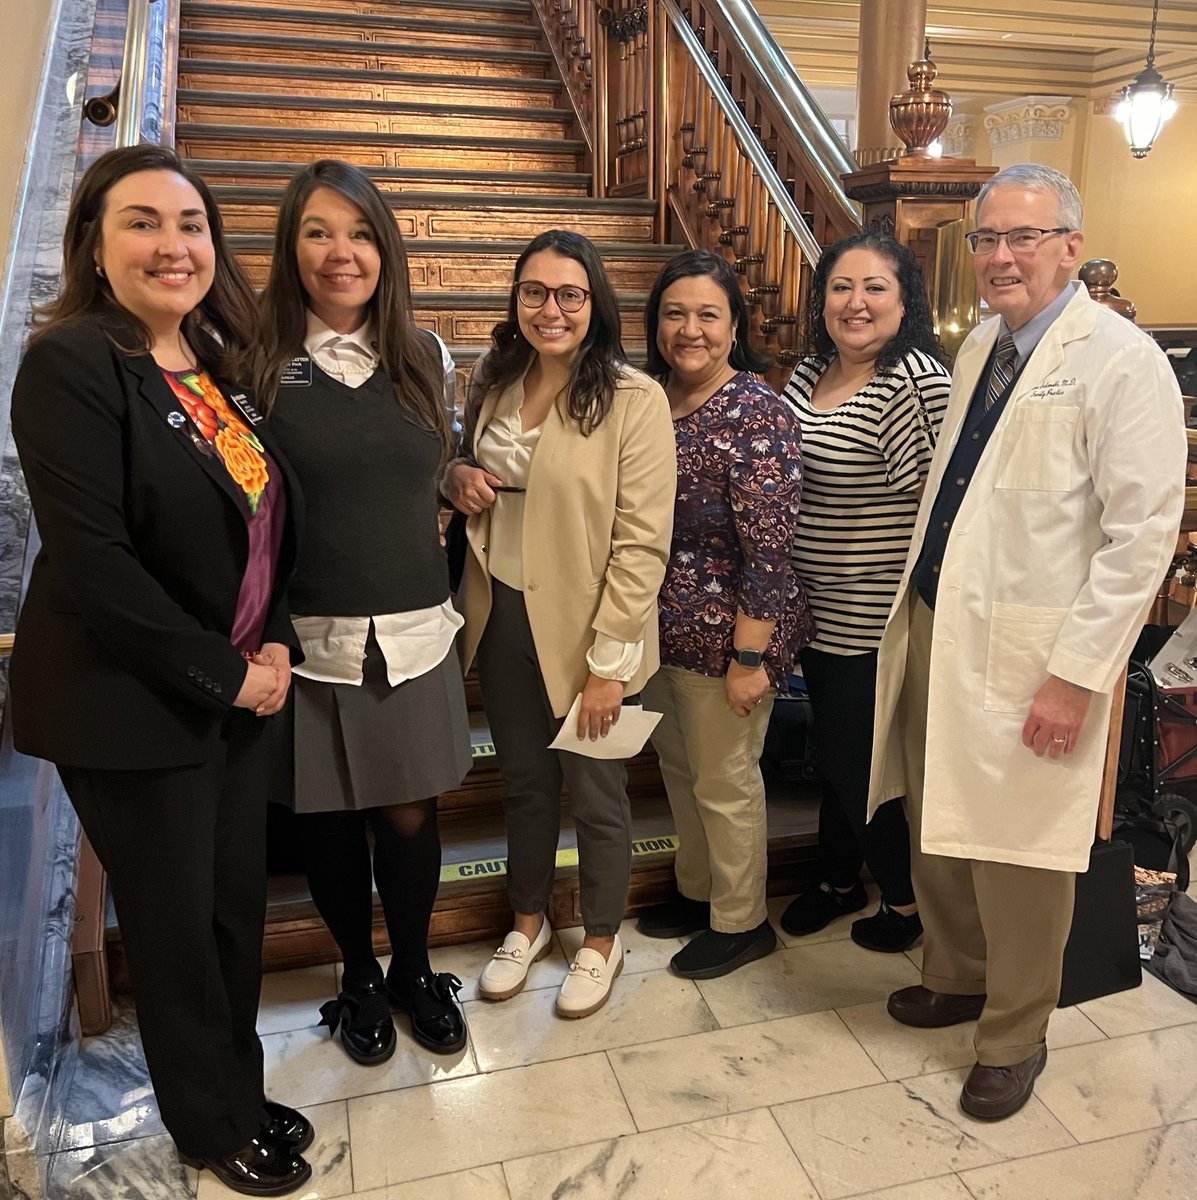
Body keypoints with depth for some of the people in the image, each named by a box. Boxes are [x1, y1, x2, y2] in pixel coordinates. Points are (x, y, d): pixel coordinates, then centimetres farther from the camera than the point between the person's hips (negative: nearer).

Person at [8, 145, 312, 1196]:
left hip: (241, 693, 7)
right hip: (132, 706, -6)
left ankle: (239, 1094, 39)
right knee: (177, 924, 10)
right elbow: (90, 560, -21)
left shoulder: (218, 369, 8)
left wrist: (275, 641, -2)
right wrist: (223, 674, -15)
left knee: (238, 906, 17)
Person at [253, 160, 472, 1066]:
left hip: (414, 631, 2)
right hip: (309, 638, -2)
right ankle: (359, 977, 36)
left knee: (410, 816, 10)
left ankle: (414, 970, 36)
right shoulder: (260, 361, -5)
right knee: (330, 820, 12)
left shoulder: (422, 356, 6)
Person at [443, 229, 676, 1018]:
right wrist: (458, 479, -5)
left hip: (584, 629, -5)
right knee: (524, 781, 20)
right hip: (503, 618, 5)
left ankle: (601, 942, 36)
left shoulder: (634, 400, -14)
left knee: (595, 795, 12)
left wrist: (607, 660, -17)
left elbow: (641, 543, -16)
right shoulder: (492, 384, 3)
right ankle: (529, 921, 43)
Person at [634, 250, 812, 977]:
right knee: (678, 764, 22)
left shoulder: (755, 414, -18)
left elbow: (769, 548, -20)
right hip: (659, 626, 8)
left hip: (723, 635, -7)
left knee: (724, 780, 8)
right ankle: (697, 890, 44)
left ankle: (742, 923, 30)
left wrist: (750, 656, -20)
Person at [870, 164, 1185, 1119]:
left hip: (1031, 658, -7)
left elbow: (1143, 535, -16)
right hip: (937, 629, 7)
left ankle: (1014, 1038, 29)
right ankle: (956, 976, 42)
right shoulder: (981, 345, 11)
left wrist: (1076, 675, -18)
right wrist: (920, 608, 12)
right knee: (935, 825, 17)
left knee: (1015, 853, 5)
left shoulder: (1121, 362, -11)